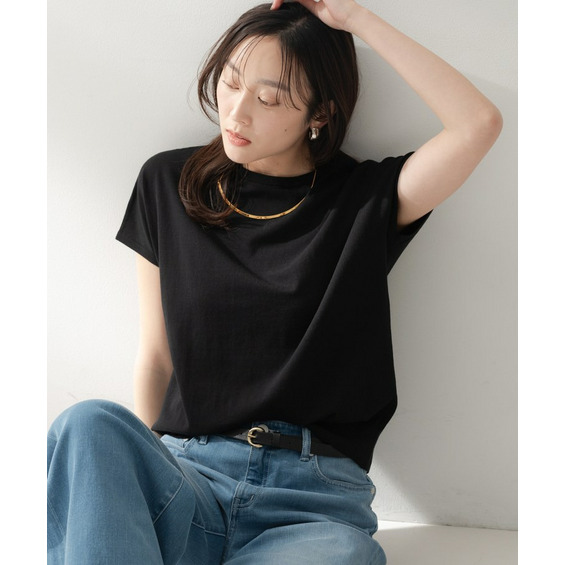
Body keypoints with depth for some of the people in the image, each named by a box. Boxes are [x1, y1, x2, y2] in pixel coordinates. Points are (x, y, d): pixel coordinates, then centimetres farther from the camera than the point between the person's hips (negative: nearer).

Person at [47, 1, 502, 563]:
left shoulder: (363, 199, 5)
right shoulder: (169, 184, 11)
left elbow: (480, 123, -11)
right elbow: (155, 356, 12)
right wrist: (140, 467, -2)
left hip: (316, 502, -1)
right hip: (185, 471, 2)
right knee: (89, 426, -31)